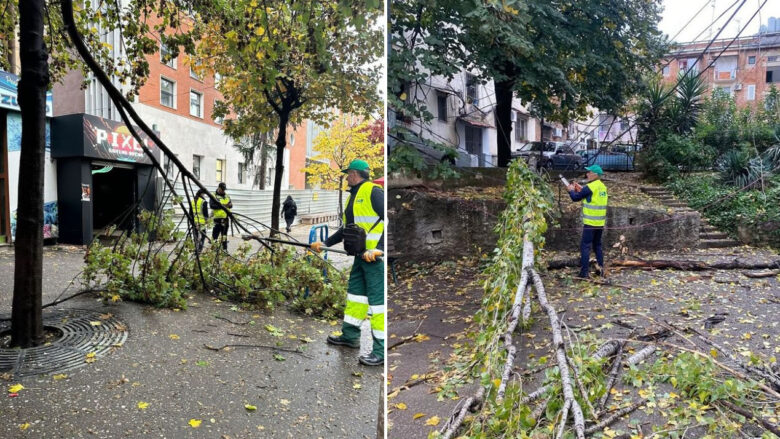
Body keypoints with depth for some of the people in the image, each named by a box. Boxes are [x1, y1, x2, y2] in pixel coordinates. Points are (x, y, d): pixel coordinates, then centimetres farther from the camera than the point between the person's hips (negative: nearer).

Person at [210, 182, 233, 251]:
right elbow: (212, 206, -15)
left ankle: (224, 249, 19)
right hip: (218, 218, -5)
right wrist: (221, 206, -21)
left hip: (226, 218, 5)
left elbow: (231, 205, 11)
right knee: (215, 234, -6)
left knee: (224, 235, 12)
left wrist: (229, 205, -12)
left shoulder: (227, 196, 16)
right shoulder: (214, 196, -2)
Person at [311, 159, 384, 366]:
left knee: (377, 299, -7)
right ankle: (350, 336, 32)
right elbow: (346, 229, 24)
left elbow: (385, 220, -20)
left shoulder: (373, 192, -12)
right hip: (361, 255, 10)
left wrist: (379, 248, -27)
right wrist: (325, 243, 20)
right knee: (355, 293, 17)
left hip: (376, 256, -10)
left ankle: (381, 350, -1)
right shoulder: (352, 196, 18)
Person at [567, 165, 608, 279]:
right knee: (597, 245, 18)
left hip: (590, 222, -8)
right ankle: (601, 269, 21)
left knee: (585, 246, -5)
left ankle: (584, 272, -6)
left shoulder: (590, 187, -16)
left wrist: (571, 190, 11)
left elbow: (575, 198, -8)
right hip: (600, 222, 8)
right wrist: (581, 189, 15)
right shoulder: (602, 186, 9)